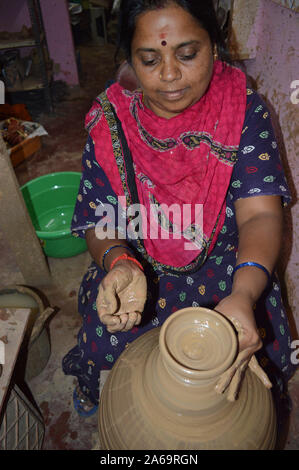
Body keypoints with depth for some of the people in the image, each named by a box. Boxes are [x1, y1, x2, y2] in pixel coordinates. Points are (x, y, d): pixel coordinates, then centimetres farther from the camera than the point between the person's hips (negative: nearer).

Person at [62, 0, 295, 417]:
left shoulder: (243, 108, -13)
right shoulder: (112, 122, -10)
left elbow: (260, 214, -21)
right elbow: (101, 222, -10)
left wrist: (243, 296, -40)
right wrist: (119, 263, -35)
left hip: (227, 267, 1)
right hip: (139, 269, 1)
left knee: (260, 350, -13)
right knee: (103, 346, -13)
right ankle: (91, 387, 29)